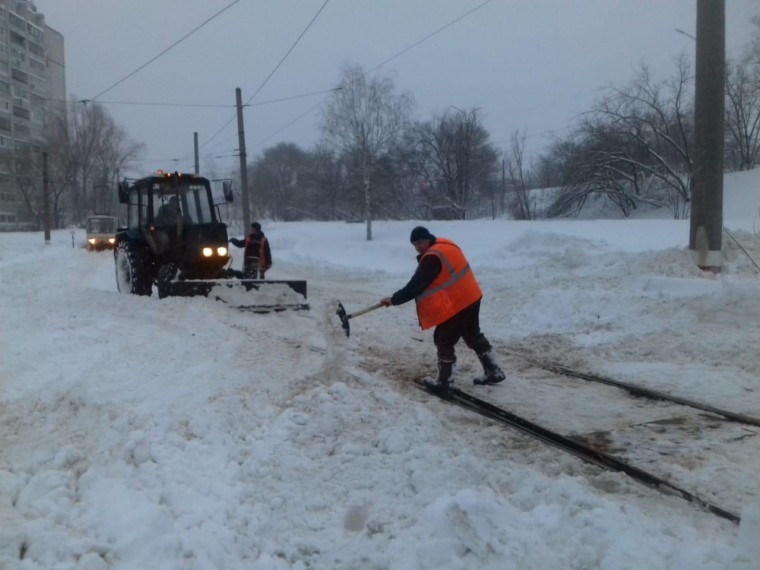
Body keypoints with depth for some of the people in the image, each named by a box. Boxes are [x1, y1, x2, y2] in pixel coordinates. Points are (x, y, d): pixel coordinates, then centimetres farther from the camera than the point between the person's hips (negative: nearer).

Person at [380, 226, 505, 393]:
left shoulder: (432, 257, -21)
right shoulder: (444, 245, 10)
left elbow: (416, 285, -20)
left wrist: (394, 299, -13)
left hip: (456, 305, -10)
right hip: (470, 298, 10)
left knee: (444, 341, 2)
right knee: (474, 336, 21)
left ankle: (443, 382, 11)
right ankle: (494, 372, 29)